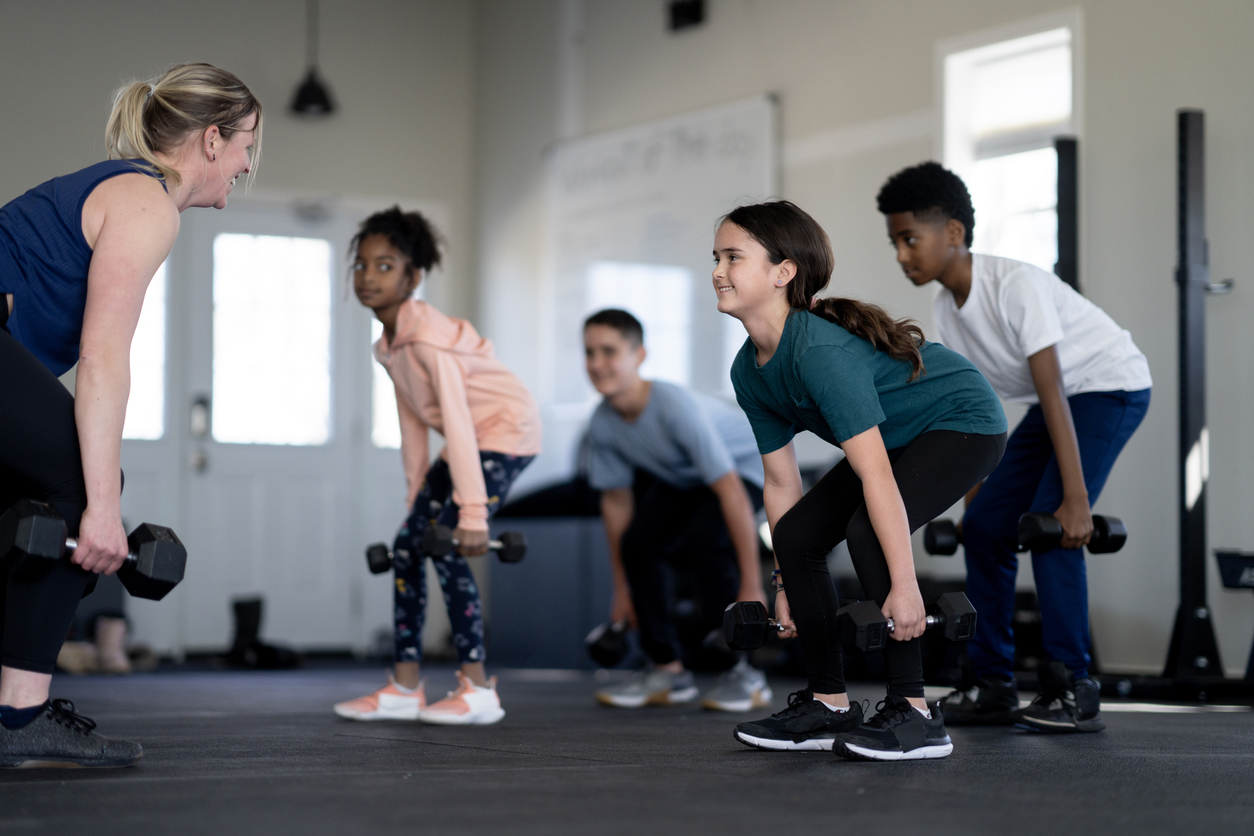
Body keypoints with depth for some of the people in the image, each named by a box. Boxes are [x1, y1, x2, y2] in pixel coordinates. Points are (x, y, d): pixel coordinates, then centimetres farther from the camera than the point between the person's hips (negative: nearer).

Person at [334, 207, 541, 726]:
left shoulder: (428, 336, -23)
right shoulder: (388, 346, 5)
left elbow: (458, 421, -28)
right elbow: (413, 422, 11)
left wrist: (472, 513, -32)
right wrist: (417, 497, 10)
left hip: (506, 431, -9)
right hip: (469, 441, 9)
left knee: (448, 548, -17)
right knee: (409, 543, 3)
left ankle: (478, 690, -10)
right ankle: (404, 687, 8)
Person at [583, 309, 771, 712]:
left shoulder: (676, 407, -38)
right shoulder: (603, 425, -19)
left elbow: (731, 492, -38)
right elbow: (616, 501, -4)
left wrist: (751, 587, -36)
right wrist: (623, 590, 1)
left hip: (743, 467, -6)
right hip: (680, 478, 6)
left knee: (702, 539, -29)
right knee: (638, 544, -15)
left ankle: (744, 675, -15)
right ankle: (668, 669, 2)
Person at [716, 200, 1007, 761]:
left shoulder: (820, 350, -34)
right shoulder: (749, 372, -6)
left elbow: (875, 474, -38)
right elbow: (782, 481, 3)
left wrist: (904, 586, -40)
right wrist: (786, 584, 6)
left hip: (963, 421, -9)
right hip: (896, 437, 9)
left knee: (868, 533, -29)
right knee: (796, 535, -2)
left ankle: (913, 715, -21)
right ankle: (829, 706, 8)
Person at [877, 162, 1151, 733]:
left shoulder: (1016, 286, -29)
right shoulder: (947, 310, -4)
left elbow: (1053, 395, -32)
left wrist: (1076, 500, -35)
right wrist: (974, 496, 5)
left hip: (1110, 386, -8)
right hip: (1059, 397, 8)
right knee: (985, 525, -1)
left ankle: (1072, 691, -14)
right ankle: (991, 686, 7)